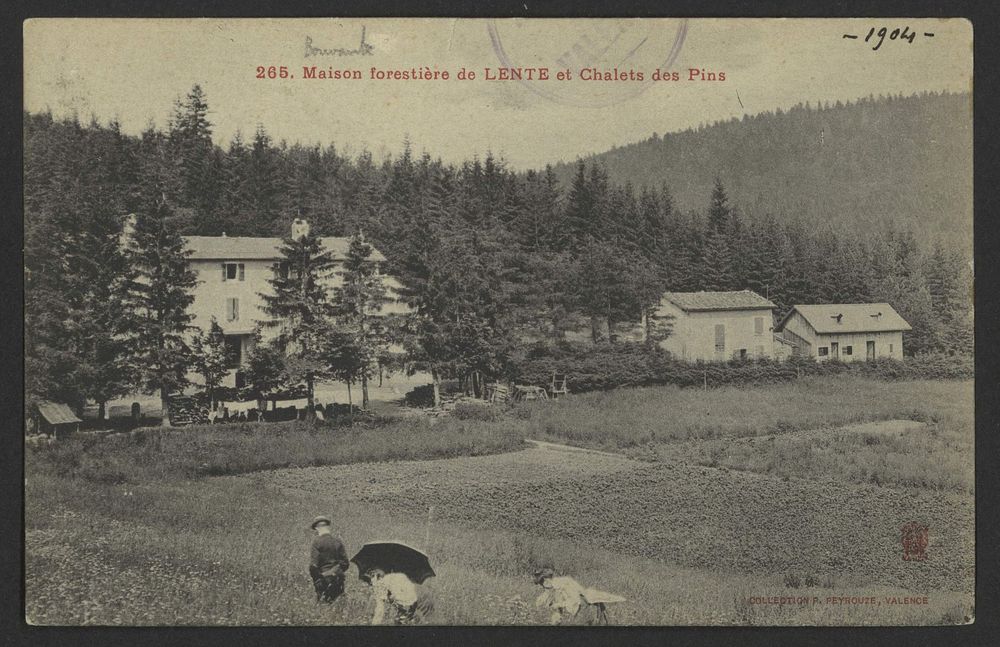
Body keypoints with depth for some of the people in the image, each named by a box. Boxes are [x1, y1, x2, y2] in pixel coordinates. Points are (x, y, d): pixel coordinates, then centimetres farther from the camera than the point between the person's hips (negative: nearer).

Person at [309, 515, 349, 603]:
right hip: (338, 581, 5)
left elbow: (313, 564, -14)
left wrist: (315, 579, -1)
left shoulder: (317, 541, -10)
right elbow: (345, 563, 7)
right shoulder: (338, 542, 4)